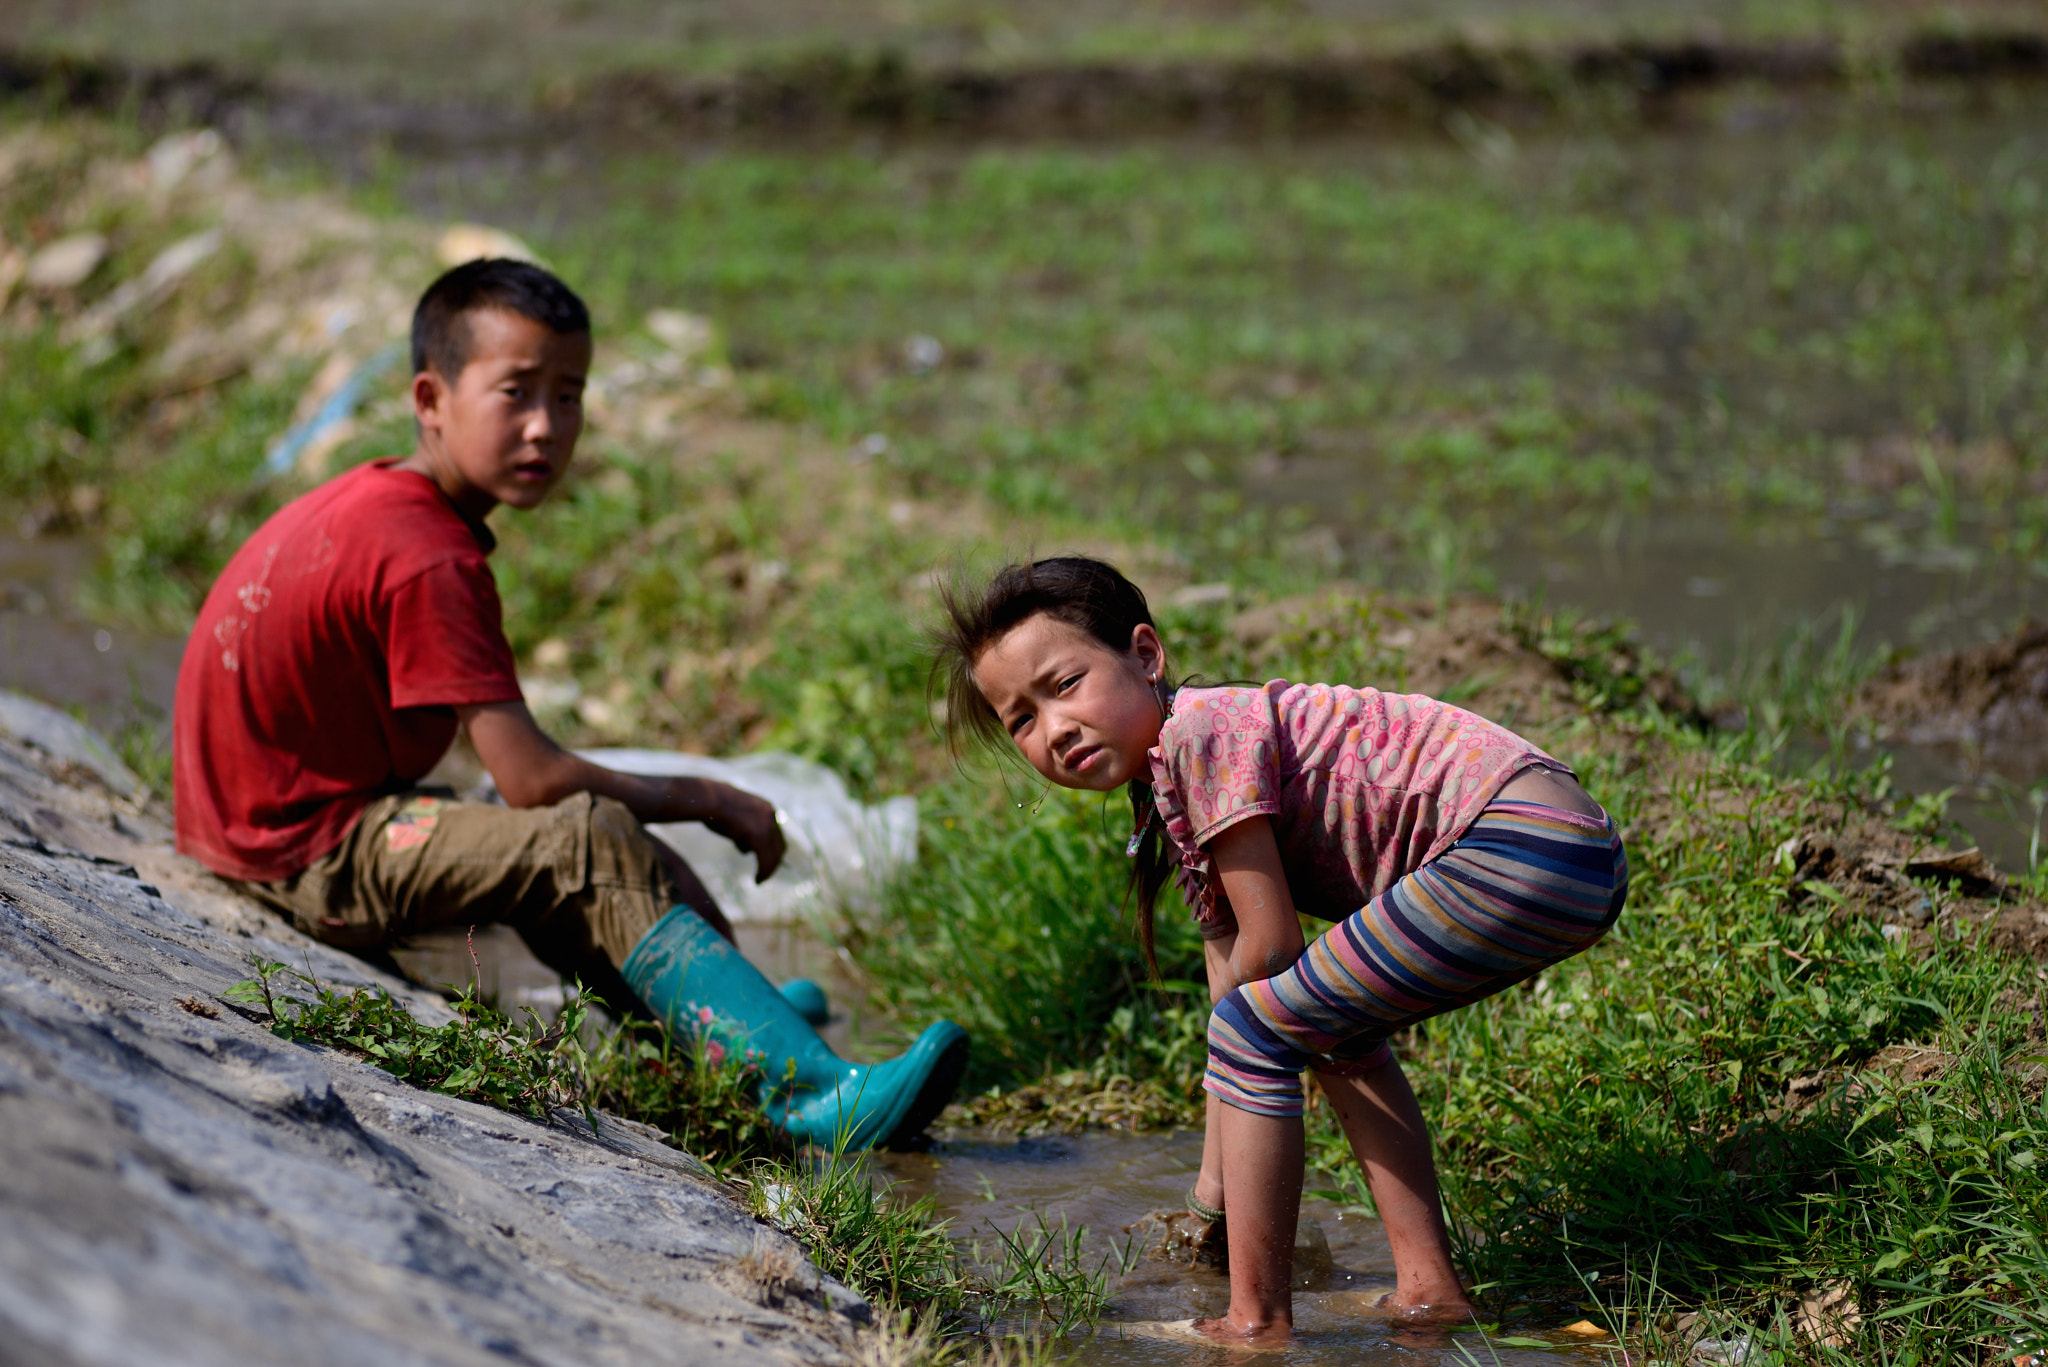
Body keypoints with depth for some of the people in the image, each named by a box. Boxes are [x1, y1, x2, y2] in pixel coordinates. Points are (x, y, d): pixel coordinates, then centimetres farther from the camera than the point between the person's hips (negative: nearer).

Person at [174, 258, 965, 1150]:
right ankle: (808, 1092, -33)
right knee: (590, 842, -22)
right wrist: (706, 801, -10)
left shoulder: (368, 504, 10)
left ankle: (731, 1012, 25)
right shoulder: (430, 558, -20)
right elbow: (532, 780, -22)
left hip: (249, 826, 11)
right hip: (311, 861, -11)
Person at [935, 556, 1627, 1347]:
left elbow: (1269, 945, -9)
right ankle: (1427, 1285, 26)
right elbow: (1234, 970, 20)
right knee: (1331, 1025, 28)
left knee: (1256, 1030, -7)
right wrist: (1216, 1180, 18)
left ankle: (1258, 1323, -2)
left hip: (1517, 846, -11)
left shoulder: (1201, 730, -10)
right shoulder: (1170, 805, 20)